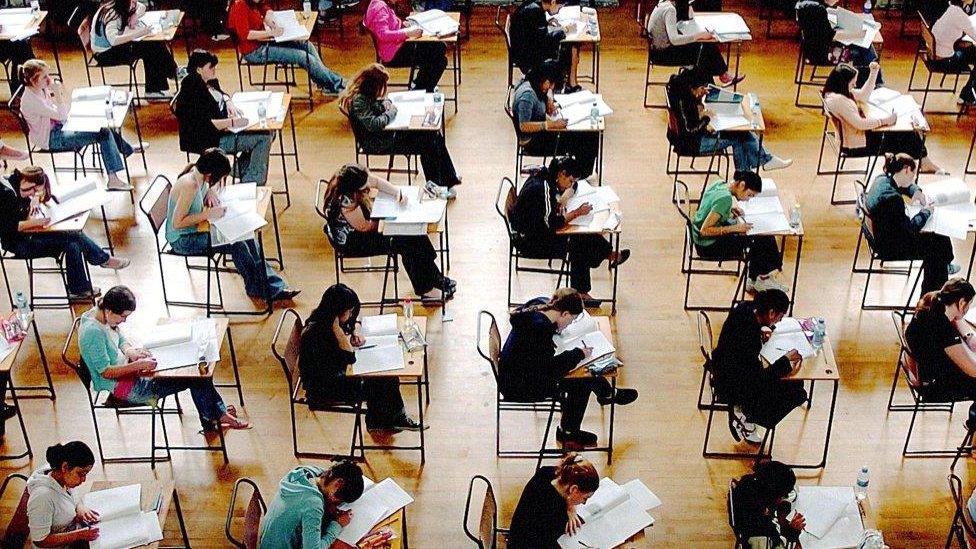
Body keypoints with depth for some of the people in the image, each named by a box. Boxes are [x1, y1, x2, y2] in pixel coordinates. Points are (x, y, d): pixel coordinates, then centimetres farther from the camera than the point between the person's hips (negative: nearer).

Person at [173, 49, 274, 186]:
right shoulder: (191, 93, -24)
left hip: (224, 127, 10)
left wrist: (228, 102, 2)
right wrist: (232, 122, -31)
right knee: (264, 137, -17)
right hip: (210, 140, -10)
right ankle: (251, 184, -6)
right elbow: (204, 125, -30)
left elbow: (221, 93, 25)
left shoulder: (209, 81, 4)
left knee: (268, 131, 4)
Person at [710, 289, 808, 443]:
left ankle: (744, 409, 14)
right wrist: (786, 360, -17)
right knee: (797, 394, -7)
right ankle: (747, 419, 3)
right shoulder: (748, 338, -36)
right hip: (731, 386, -9)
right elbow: (760, 379, -28)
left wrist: (761, 329, -4)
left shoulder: (745, 307, -11)